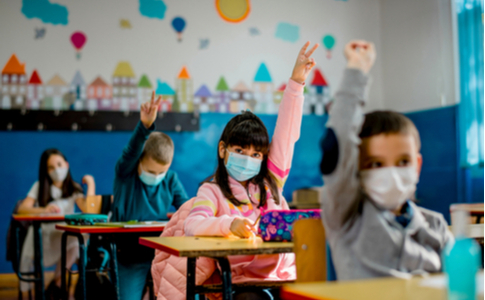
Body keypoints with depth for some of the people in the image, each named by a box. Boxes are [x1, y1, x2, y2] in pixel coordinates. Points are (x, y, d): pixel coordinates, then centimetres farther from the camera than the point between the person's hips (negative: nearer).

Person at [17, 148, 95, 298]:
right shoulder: (39, 186, 7)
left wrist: (91, 184, -10)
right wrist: (44, 210, -26)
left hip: (64, 235, 1)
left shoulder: (73, 188, 8)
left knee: (76, 243, -32)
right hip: (41, 234, 0)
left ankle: (56, 284, -8)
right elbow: (22, 209, -9)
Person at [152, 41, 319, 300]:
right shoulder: (212, 190, 5)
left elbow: (286, 133, 11)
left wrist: (296, 82, 6)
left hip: (282, 276, 4)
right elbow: (192, 224, -14)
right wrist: (229, 224, -33)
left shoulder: (270, 181, 16)